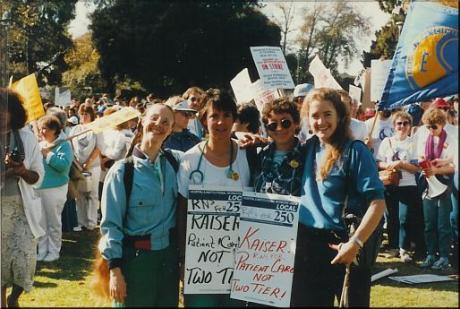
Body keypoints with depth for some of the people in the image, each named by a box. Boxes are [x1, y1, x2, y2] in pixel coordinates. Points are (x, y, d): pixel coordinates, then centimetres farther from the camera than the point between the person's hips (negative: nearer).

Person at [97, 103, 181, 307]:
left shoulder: (175, 162, 3)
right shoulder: (122, 170, -8)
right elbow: (111, 223, -8)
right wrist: (115, 269, -13)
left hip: (168, 255, 4)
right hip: (135, 258, -4)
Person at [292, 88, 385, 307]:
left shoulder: (354, 151, -10)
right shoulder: (309, 147, 7)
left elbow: (377, 203, -15)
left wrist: (355, 243, -21)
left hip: (333, 246, -6)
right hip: (300, 241, 6)